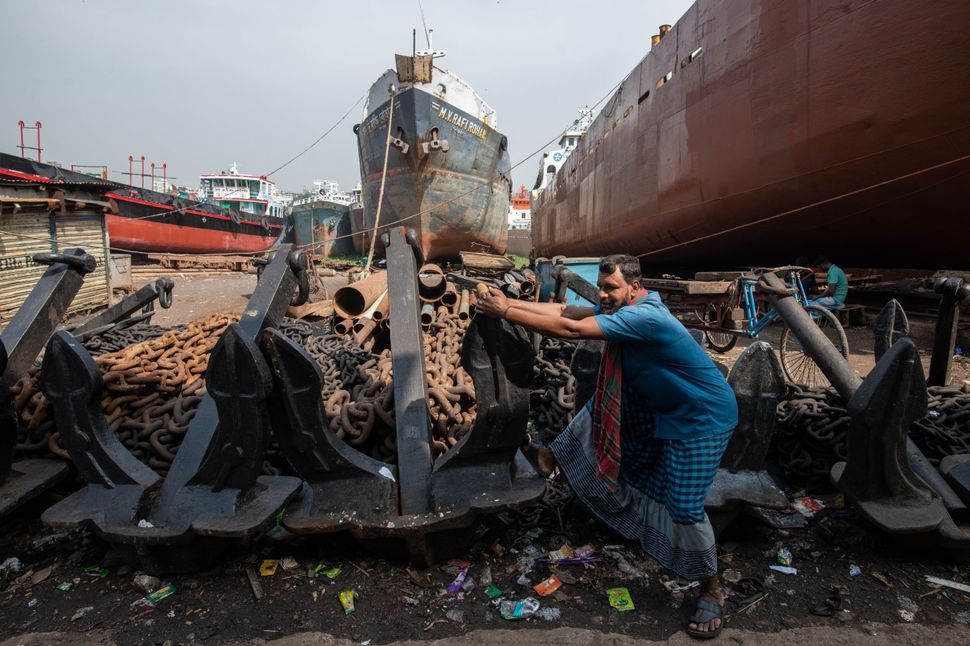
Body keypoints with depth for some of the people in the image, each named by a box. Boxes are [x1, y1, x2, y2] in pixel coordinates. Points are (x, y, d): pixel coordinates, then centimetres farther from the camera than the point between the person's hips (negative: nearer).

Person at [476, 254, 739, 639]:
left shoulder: (644, 316, -32)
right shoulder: (621, 308, -3)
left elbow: (570, 330, -35)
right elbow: (566, 311, -9)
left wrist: (506, 313, -30)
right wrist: (509, 301, -18)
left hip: (702, 418, -9)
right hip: (660, 405, 9)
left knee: (684, 506, -6)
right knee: (604, 399, 7)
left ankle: (711, 589, 17)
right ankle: (555, 458, 25)